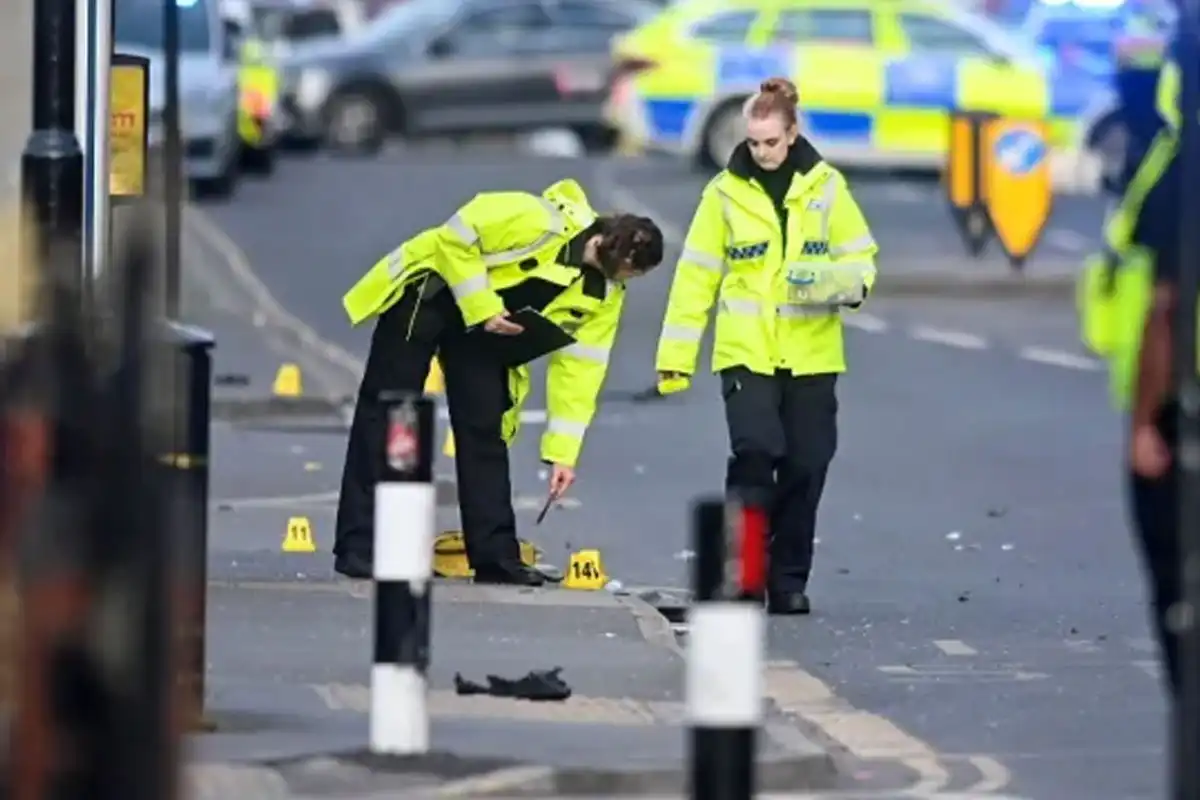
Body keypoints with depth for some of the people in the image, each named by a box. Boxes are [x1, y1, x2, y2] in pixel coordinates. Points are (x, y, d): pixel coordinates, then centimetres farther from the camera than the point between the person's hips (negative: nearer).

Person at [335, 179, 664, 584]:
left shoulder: (605, 295, -7)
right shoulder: (539, 222, -28)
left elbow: (578, 368, -4)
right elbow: (455, 238, -23)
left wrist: (562, 451, -8)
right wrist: (482, 308, -25)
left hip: (487, 329, 6)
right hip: (428, 293, -6)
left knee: (485, 428, 1)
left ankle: (496, 556, 5)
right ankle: (358, 548, -6)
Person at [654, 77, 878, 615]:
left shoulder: (825, 187, 3)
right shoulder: (725, 194, 0)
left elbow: (859, 257, 9)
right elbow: (696, 277, 1)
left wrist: (848, 284, -15)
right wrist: (676, 356, -4)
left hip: (811, 354, 2)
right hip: (745, 353, -2)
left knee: (805, 468, 4)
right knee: (754, 451, -18)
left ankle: (789, 581, 15)